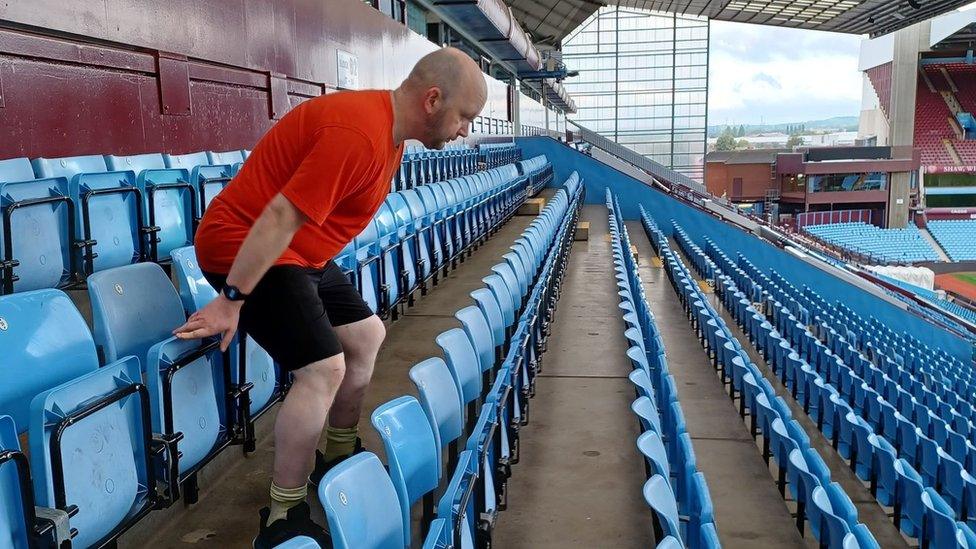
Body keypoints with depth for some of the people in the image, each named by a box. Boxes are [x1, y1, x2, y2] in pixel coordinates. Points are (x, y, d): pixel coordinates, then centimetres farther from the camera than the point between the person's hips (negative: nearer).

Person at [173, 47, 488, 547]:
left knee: (366, 336, 16)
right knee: (324, 369, -18)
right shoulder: (359, 133, -28)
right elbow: (281, 216, -28)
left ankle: (338, 459, 33)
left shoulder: (390, 129, 6)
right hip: (247, 247, -11)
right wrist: (232, 300, -23)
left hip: (300, 252, 11)